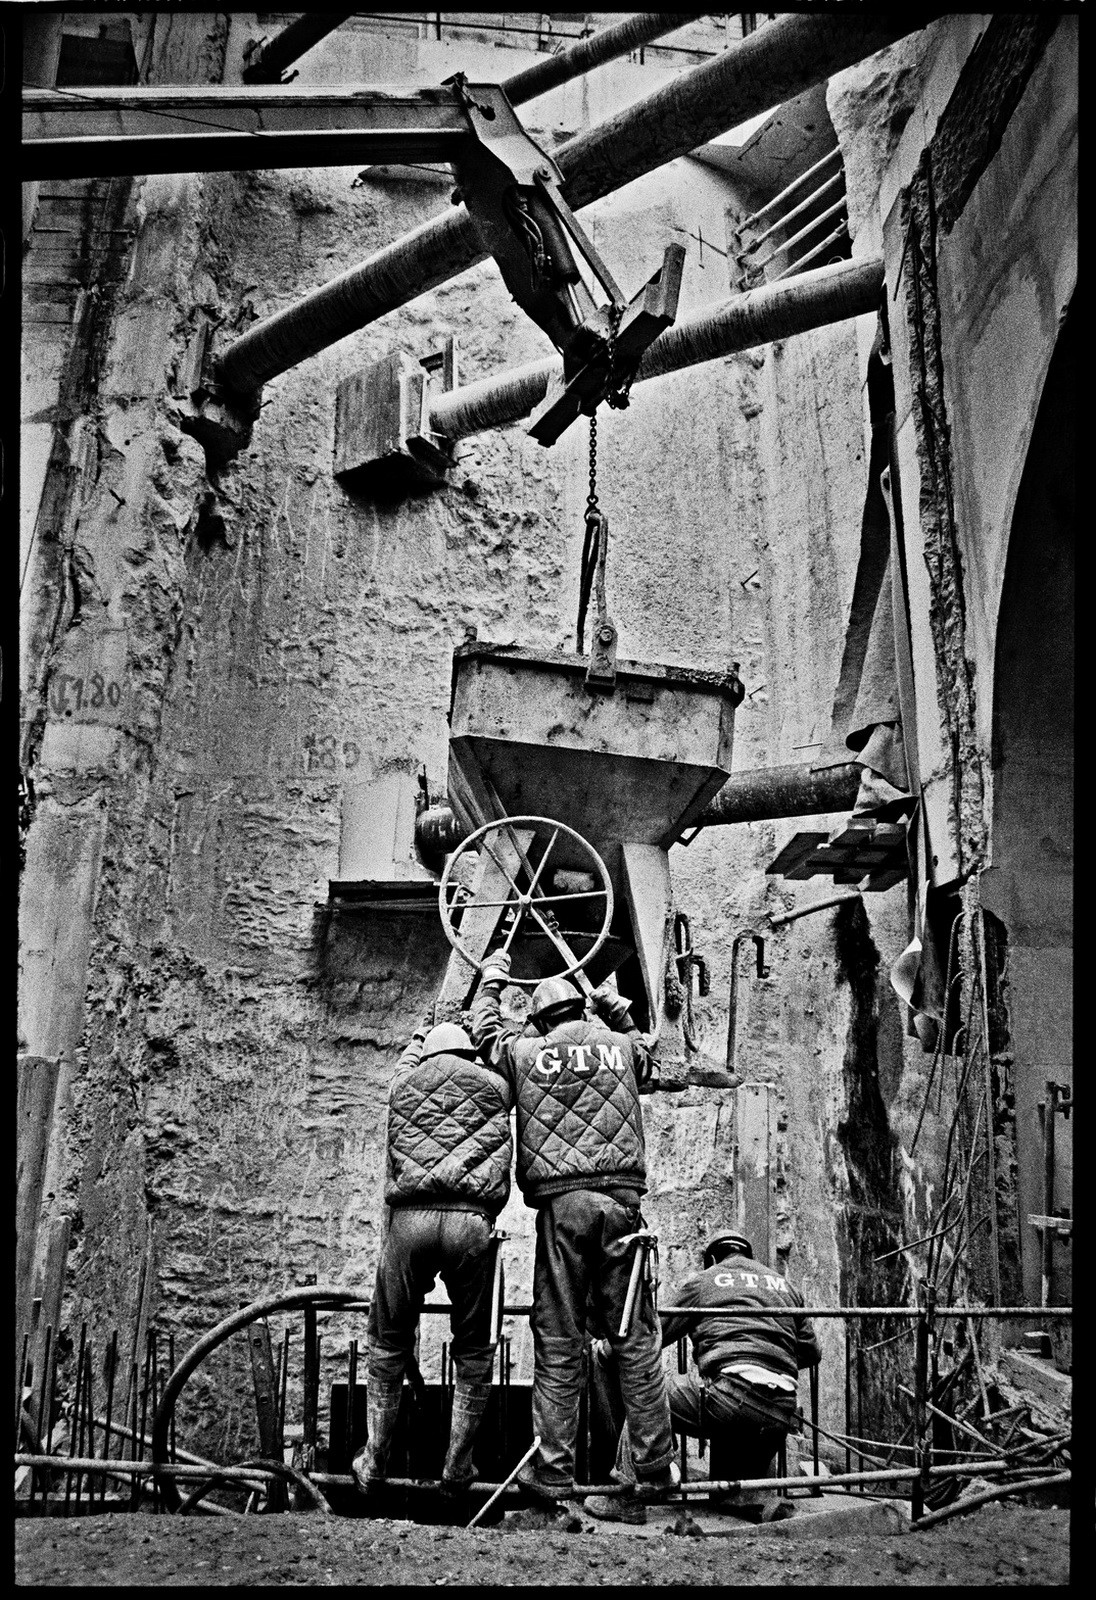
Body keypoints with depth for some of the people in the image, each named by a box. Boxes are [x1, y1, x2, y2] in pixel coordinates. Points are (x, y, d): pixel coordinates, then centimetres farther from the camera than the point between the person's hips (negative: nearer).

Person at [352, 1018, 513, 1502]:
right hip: (472, 1221, -1)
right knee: (473, 1349, 13)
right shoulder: (494, 1087, 17)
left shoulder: (403, 1083, 20)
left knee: (389, 1346, 15)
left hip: (409, 1218, 1)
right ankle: (457, 1470, 16)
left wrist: (421, 1032, 59)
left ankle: (374, 1466, 21)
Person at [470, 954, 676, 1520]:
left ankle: (552, 1473, 2)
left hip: (560, 1202, -1)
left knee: (558, 1343, 2)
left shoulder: (524, 1051, 11)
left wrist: (492, 977, 45)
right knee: (635, 1336, 6)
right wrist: (616, 1007, 43)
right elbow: (647, 1055, 37)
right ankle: (655, 1463, 9)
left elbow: (483, 1029, 31)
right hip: (621, 1200, 1)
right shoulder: (620, 1045, 13)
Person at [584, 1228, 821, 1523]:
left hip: (729, 1391, -5)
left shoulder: (702, 1281, 15)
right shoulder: (785, 1285, 25)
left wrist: (602, 1354, 30)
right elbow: (812, 1352, 25)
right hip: (782, 1413, 5)